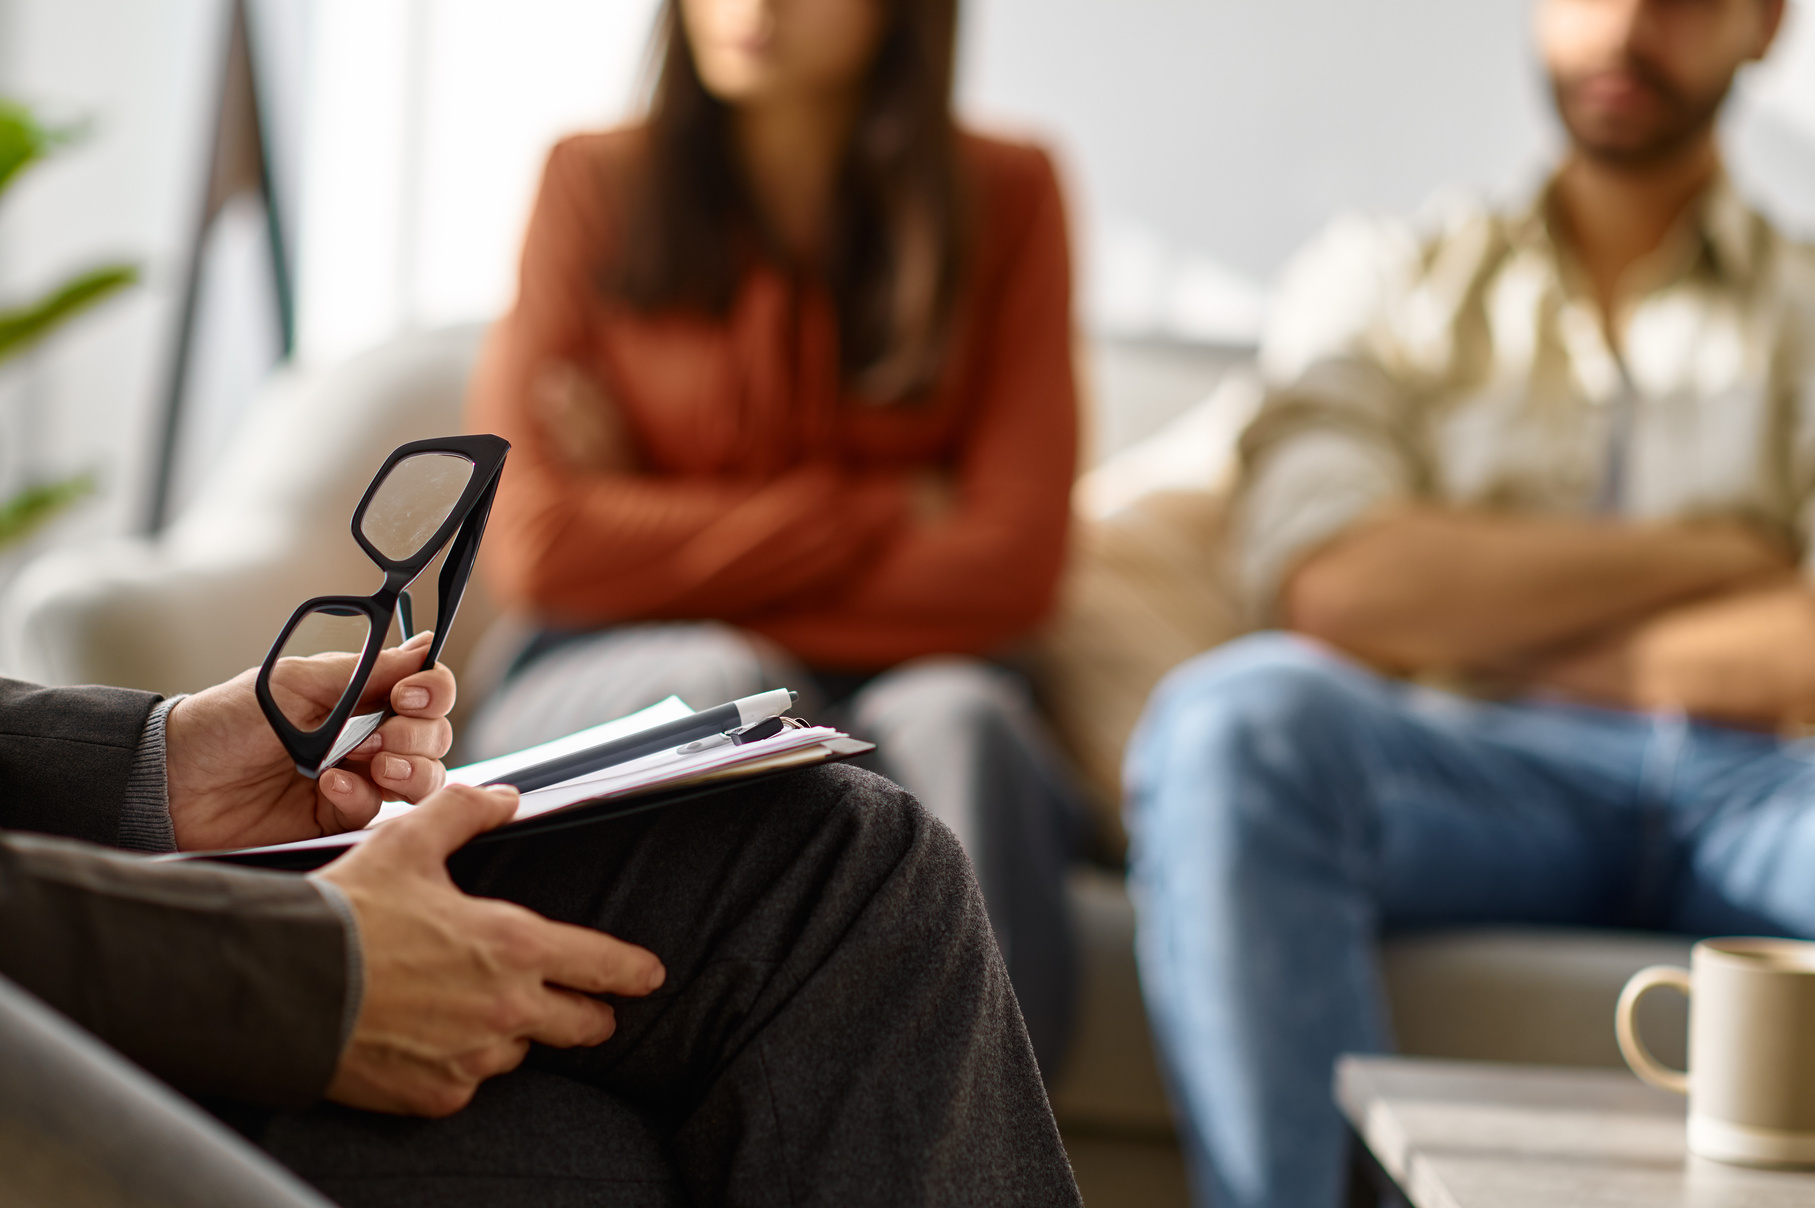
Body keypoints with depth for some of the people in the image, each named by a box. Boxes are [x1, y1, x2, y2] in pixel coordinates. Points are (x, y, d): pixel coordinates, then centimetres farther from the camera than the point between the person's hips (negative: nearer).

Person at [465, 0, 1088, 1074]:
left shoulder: (1003, 198, 4)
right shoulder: (599, 184, 4)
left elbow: (1007, 571, -5)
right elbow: (540, 546, -7)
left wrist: (676, 552, -5)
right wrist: (879, 514, -6)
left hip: (902, 684, 1)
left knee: (952, 718, -33)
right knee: (718, 686, -34)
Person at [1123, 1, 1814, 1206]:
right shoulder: (1385, 279, 19)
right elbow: (1330, 586, -3)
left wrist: (1488, 627, -1)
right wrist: (1704, 554, 1)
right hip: (1472, 785, 1)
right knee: (1232, 714, -33)